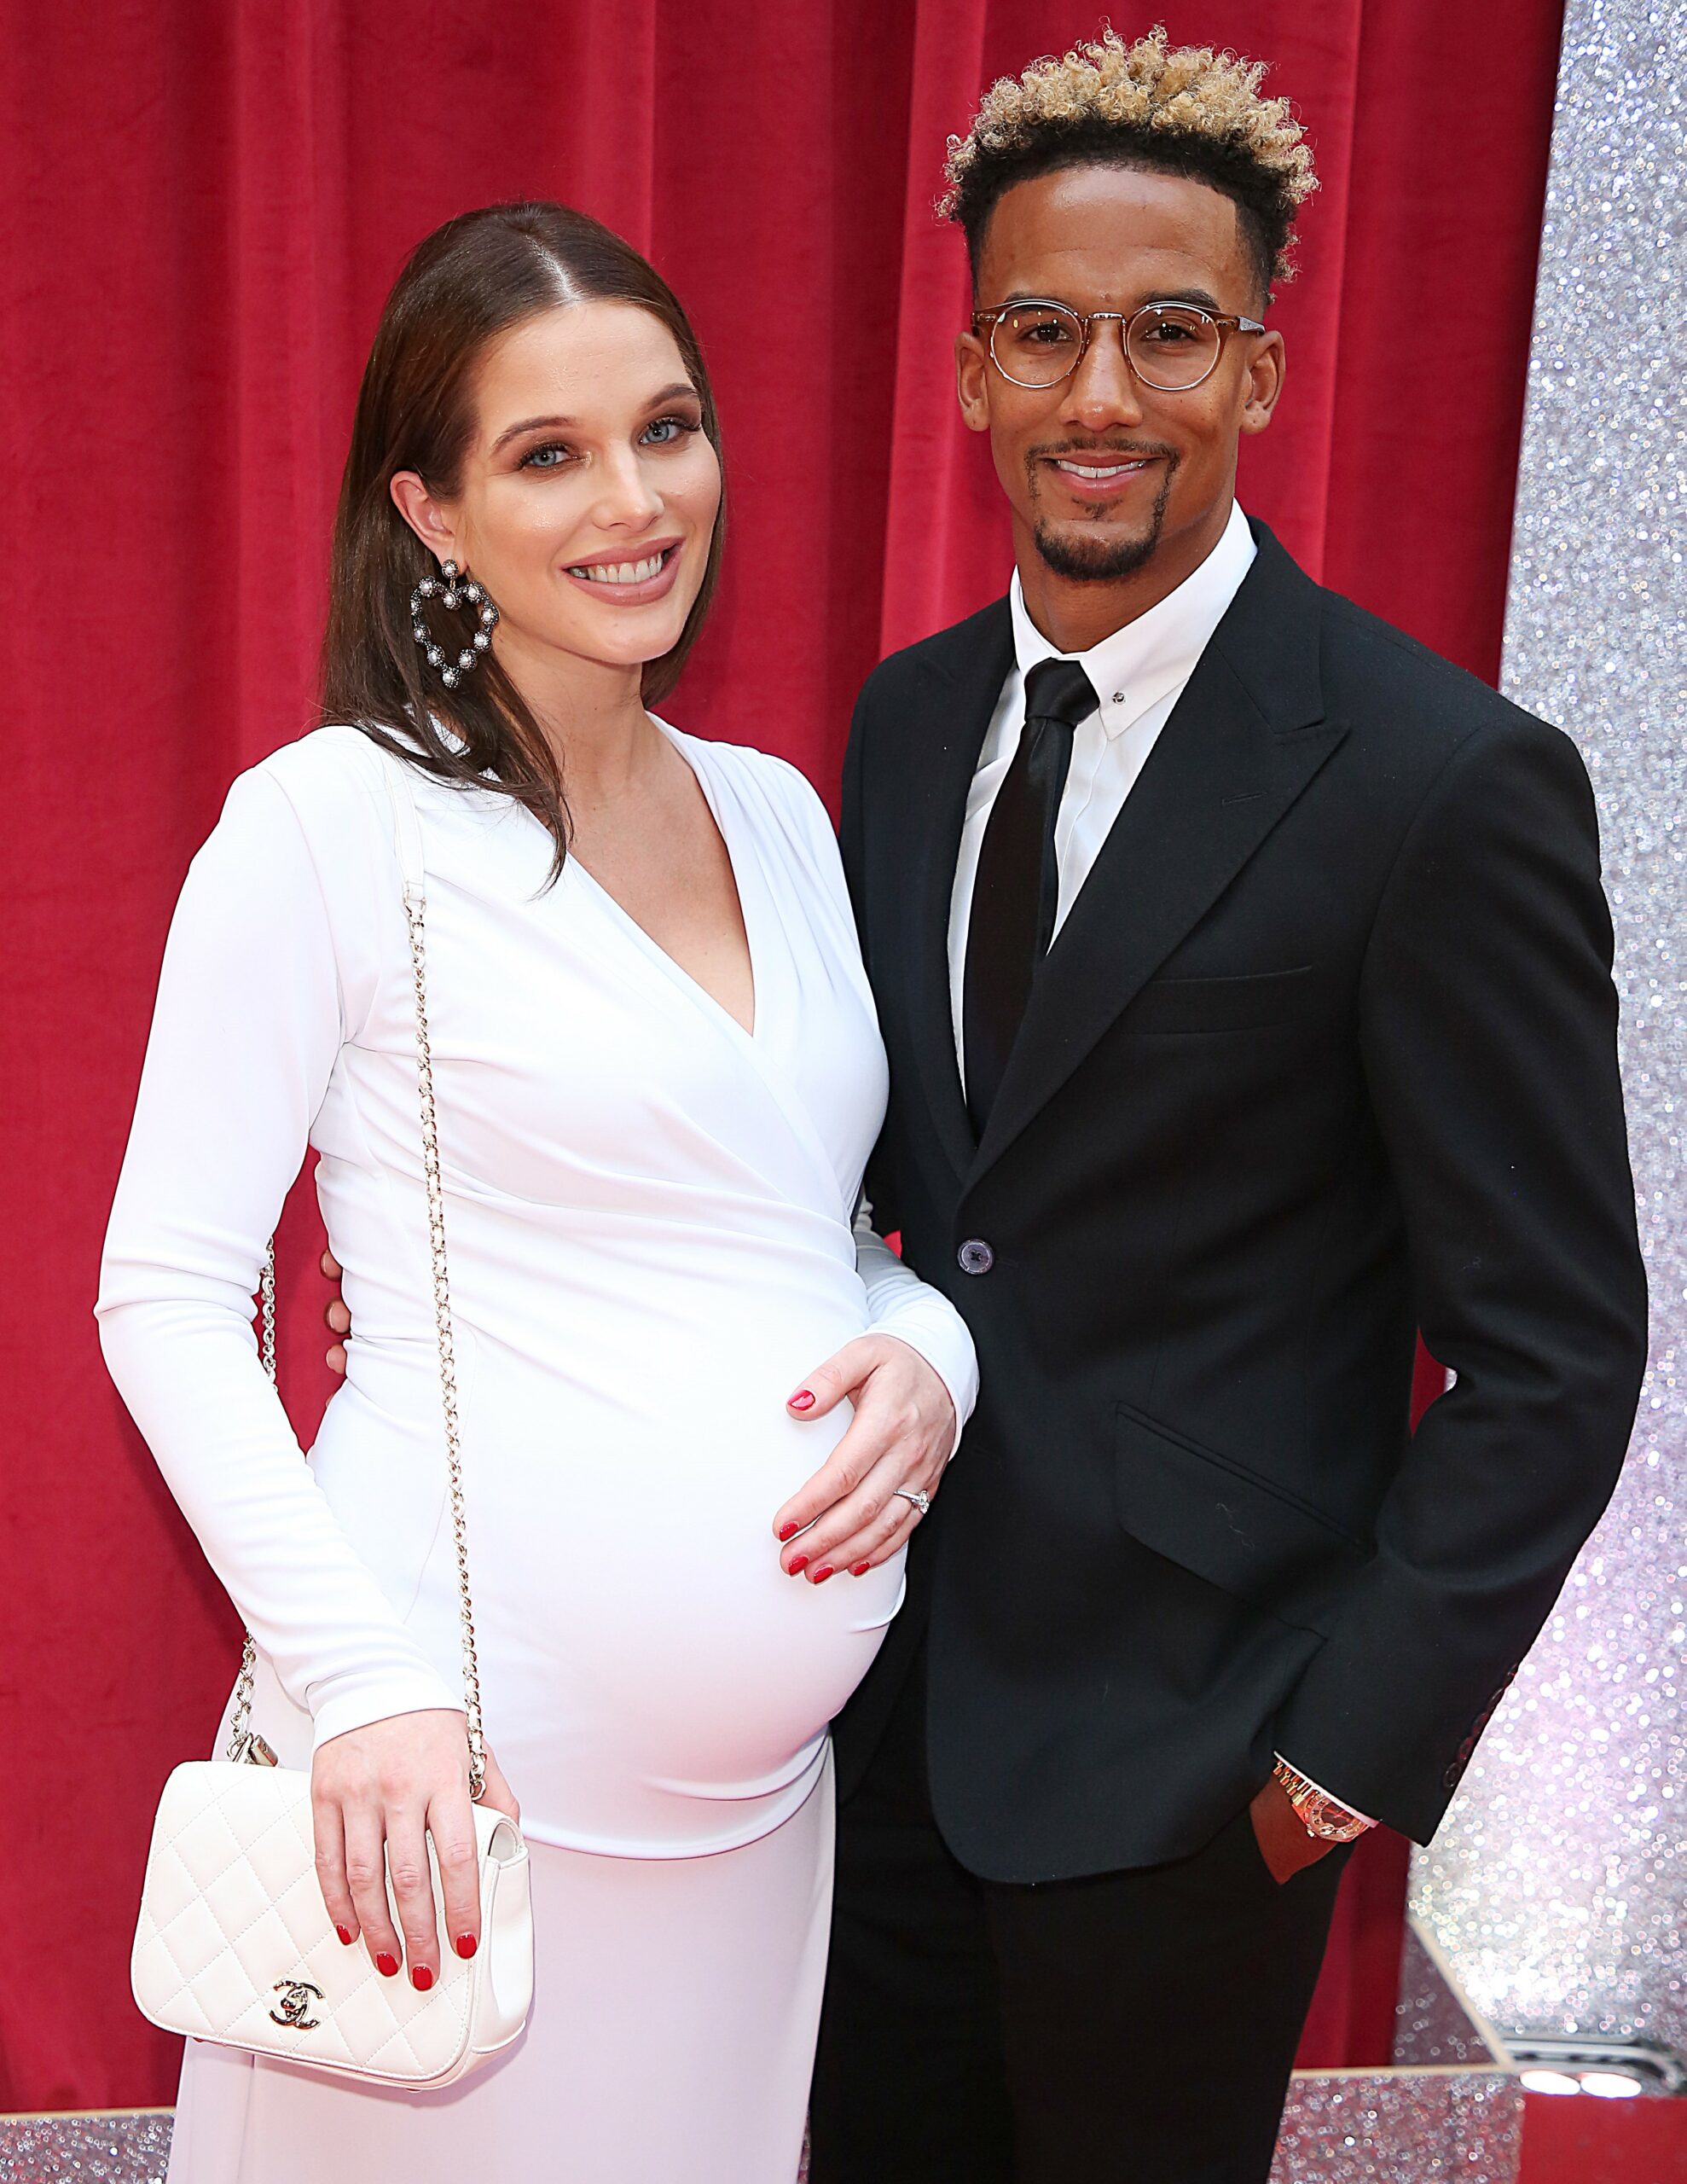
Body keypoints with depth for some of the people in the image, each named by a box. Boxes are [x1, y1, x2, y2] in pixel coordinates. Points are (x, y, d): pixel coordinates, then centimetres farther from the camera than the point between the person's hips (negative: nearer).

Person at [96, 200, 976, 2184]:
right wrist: (361, 1676, -19)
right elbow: (167, 1295, -10)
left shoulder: (777, 810, 8)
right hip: (455, 1761, -5)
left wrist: (922, 1346, -5)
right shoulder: (328, 820, -10)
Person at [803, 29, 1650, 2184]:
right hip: (895, 1677, 6)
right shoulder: (907, 716, 3)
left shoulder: (1442, 785, -18)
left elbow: (1556, 1353, -14)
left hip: (1177, 1753, -5)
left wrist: (1360, 1740, -14)